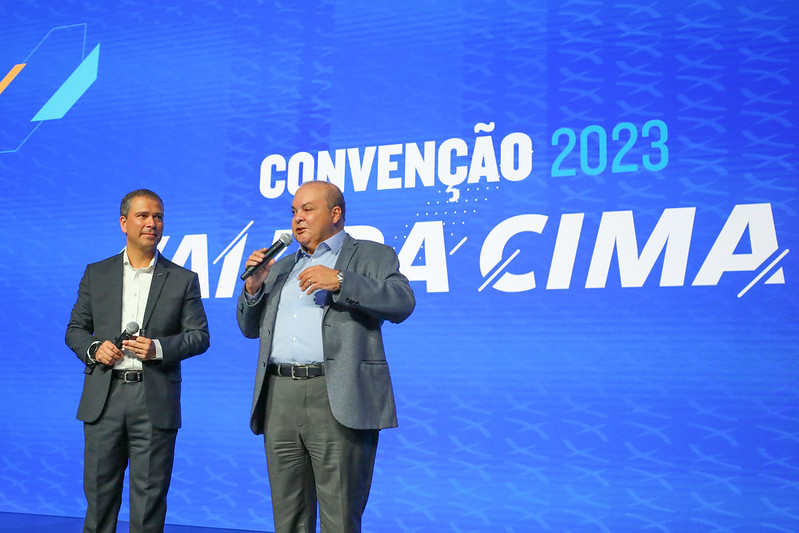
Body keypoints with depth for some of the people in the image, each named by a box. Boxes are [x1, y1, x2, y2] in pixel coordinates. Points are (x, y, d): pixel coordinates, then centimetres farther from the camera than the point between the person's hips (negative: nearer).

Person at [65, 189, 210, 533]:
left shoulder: (183, 280, 6)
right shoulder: (96, 274, 11)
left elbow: (200, 335, 3)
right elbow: (75, 329, 13)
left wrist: (158, 348, -13)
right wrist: (93, 349, -8)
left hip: (155, 403, -1)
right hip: (104, 399, 2)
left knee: (150, 496, 3)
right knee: (99, 492, 7)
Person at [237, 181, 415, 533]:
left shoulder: (371, 256, 8)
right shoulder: (281, 268, 25)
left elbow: (402, 303, -9)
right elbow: (250, 327, 26)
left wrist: (339, 281, -17)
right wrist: (253, 288, 7)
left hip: (337, 400, -5)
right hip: (280, 398, 6)